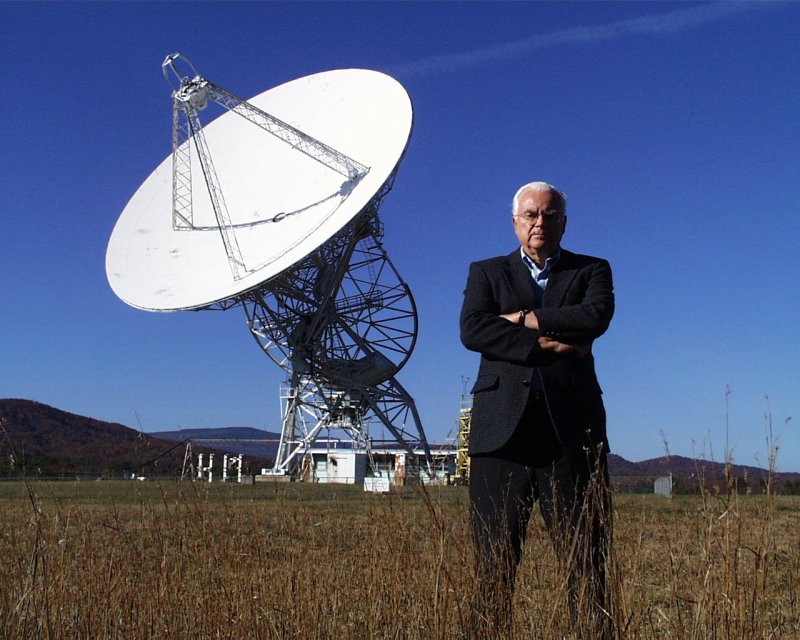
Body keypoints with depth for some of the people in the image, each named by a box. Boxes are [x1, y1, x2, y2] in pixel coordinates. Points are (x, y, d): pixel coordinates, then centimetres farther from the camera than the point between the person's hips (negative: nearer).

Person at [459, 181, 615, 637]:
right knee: (495, 566, 1)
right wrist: (546, 344, -8)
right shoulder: (487, 272, 18)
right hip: (503, 431, 0)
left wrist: (525, 319, -3)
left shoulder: (591, 270, 17)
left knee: (587, 566, 0)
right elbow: (472, 330, -2)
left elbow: (596, 317, -5)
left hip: (571, 433, 0)